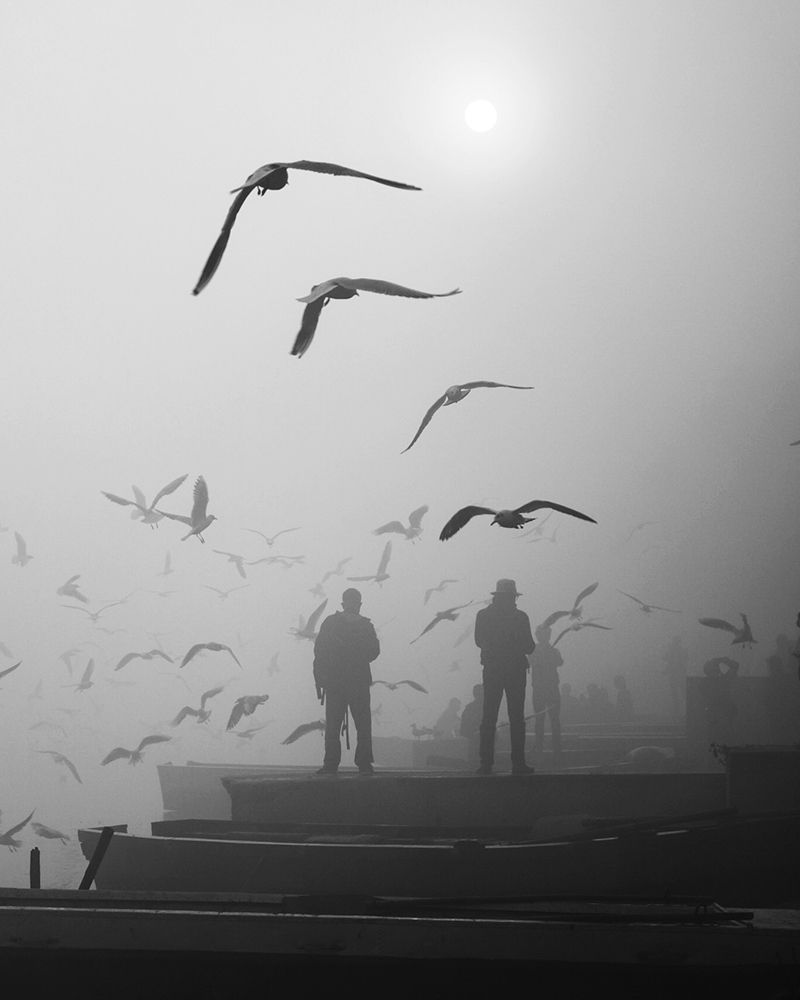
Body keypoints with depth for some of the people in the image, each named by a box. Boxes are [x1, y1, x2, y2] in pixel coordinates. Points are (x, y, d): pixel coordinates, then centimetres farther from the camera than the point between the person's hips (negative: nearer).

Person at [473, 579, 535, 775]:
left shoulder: (483, 615, 0)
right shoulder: (520, 617, -7)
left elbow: (479, 641, 7)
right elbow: (529, 647, -4)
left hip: (491, 670, 2)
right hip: (516, 670, -2)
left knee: (488, 717, 5)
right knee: (516, 718, 3)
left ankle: (486, 763, 0)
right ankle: (518, 763, 0)